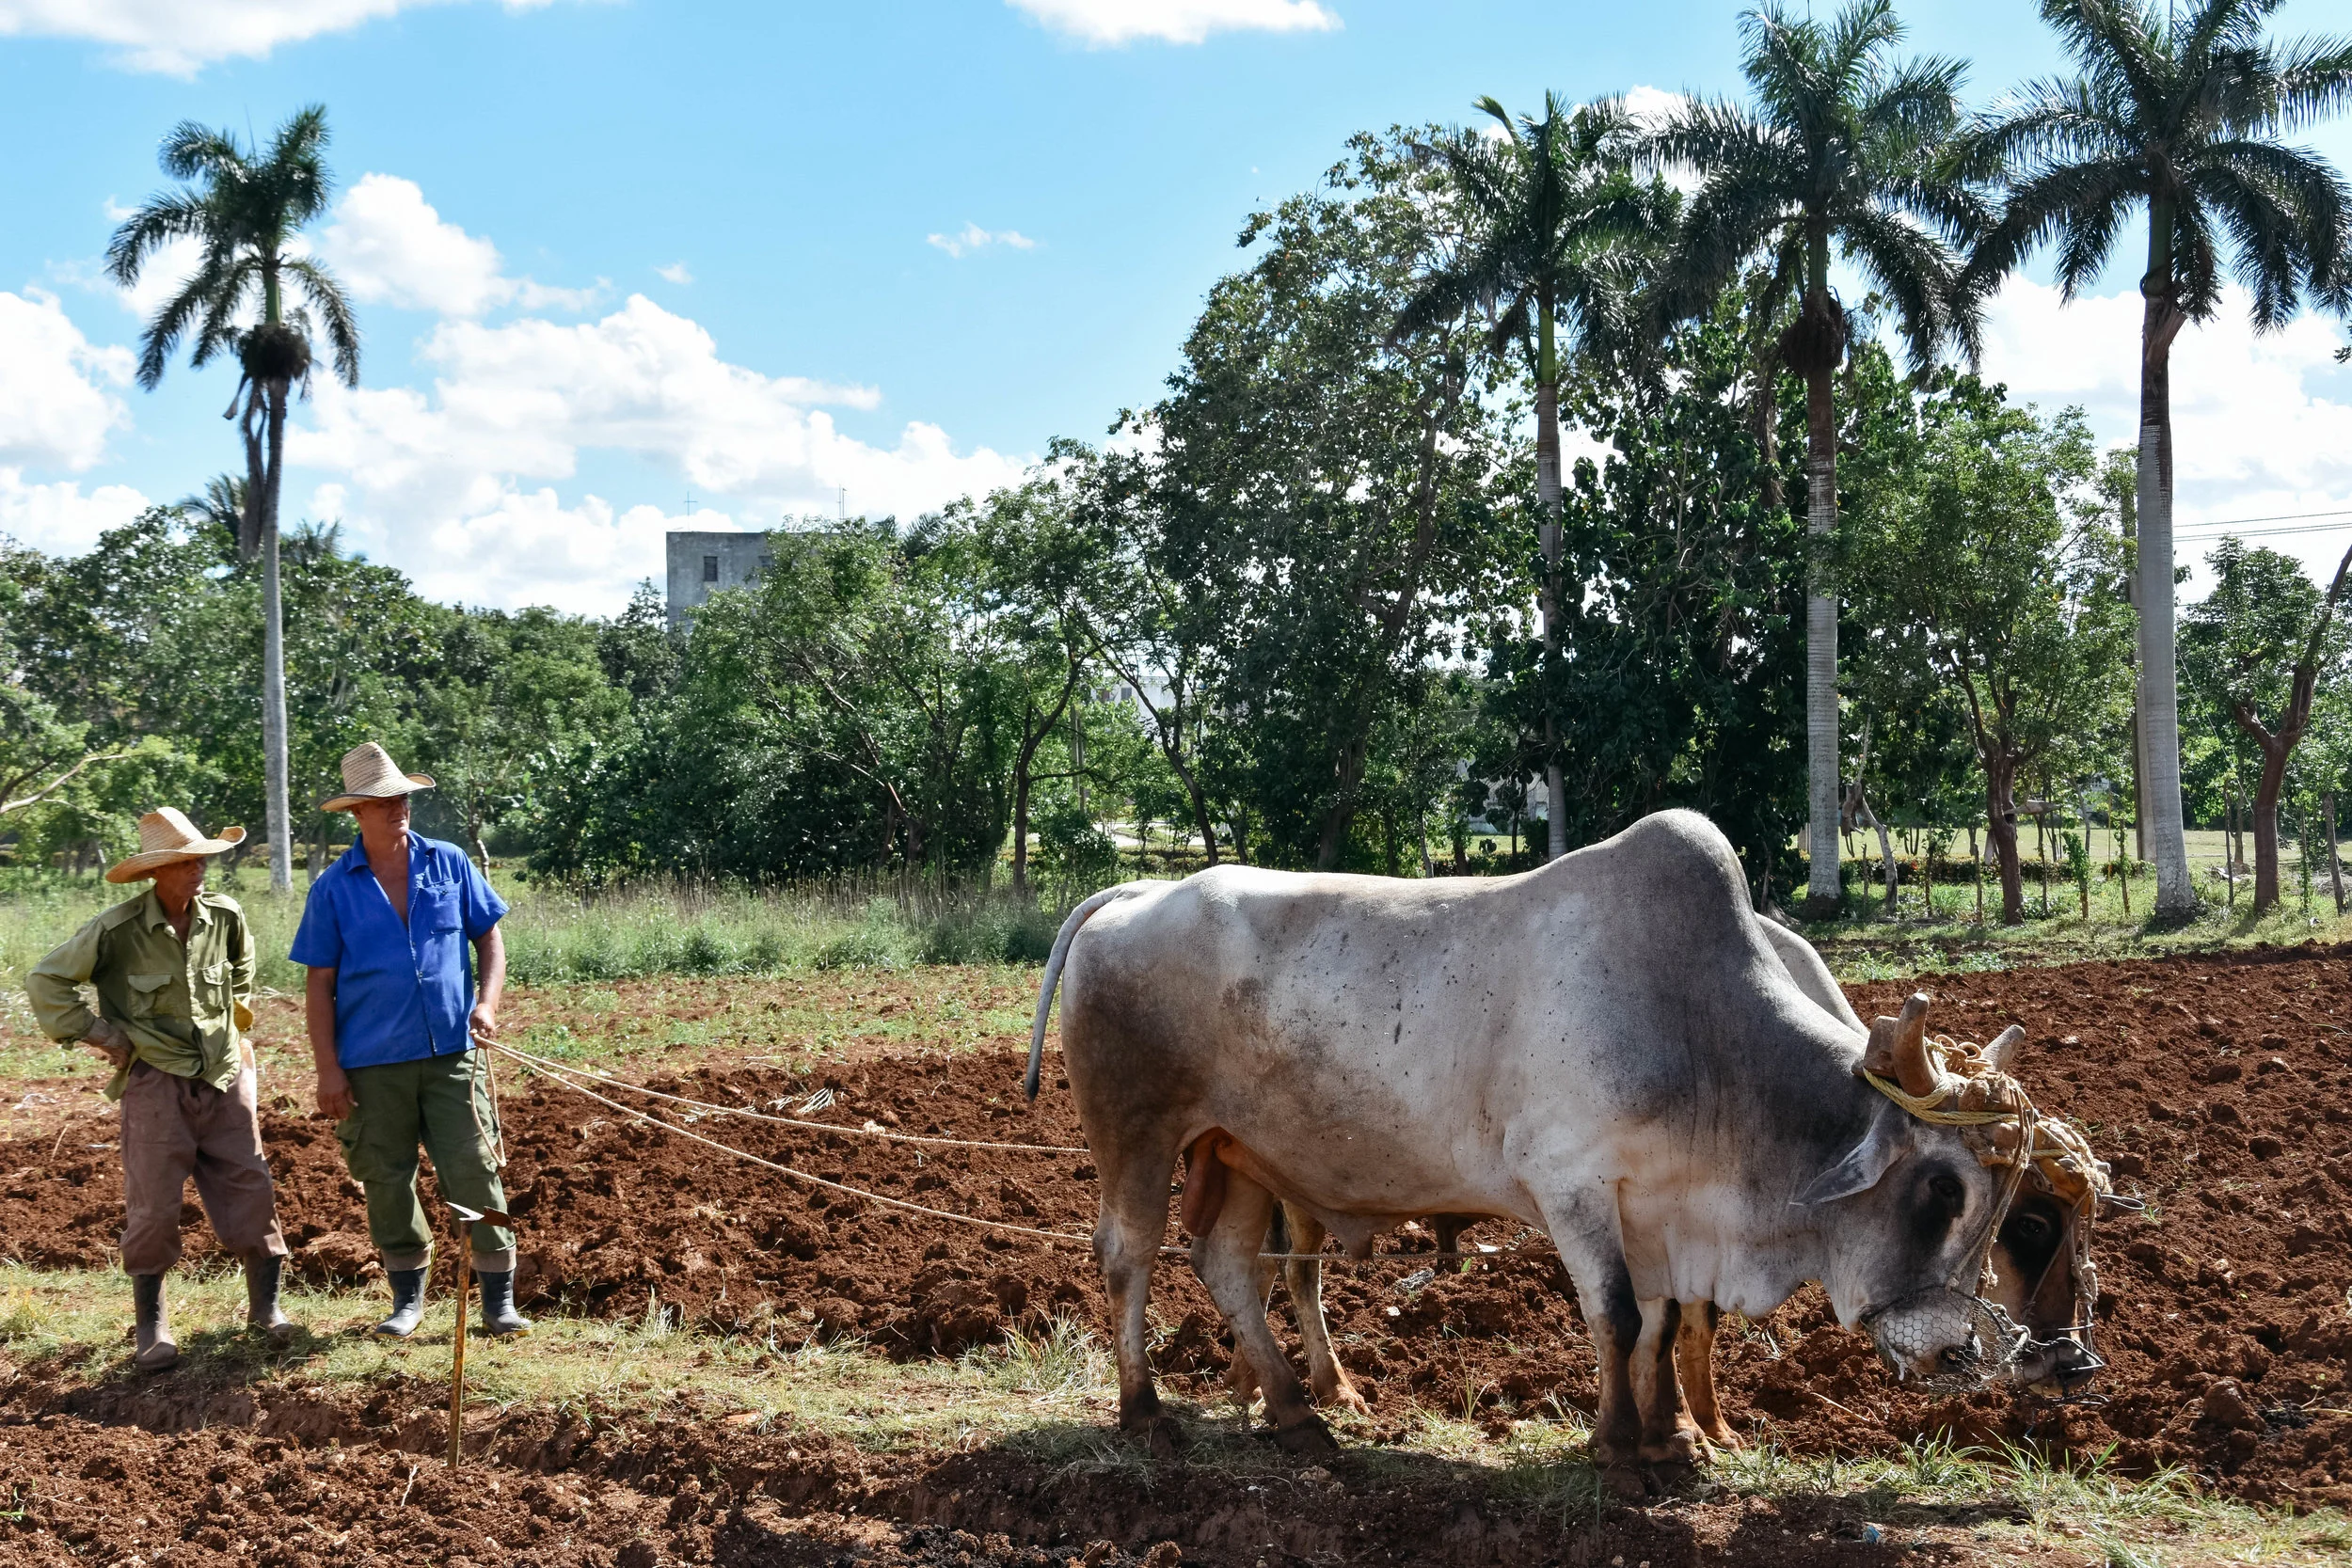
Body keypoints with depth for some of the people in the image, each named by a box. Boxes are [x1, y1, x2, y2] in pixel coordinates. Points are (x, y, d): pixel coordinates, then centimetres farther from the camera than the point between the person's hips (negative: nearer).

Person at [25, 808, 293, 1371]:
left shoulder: (224, 916, 0)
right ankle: (151, 1324, 12)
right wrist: (97, 1034, -5)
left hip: (224, 1076, 4)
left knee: (250, 1188, 3)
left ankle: (265, 1306, 17)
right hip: (155, 1082, -3)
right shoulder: (117, 930, -13)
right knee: (154, 1204, -1)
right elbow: (45, 981, -5)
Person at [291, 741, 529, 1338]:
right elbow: (320, 984, 2)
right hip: (373, 1063, 0)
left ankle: (499, 1300, 3)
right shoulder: (334, 887, 1)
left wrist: (487, 1002, -8)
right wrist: (327, 1069, -4)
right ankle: (407, 1298, 22)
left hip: (451, 1052, 0)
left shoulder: (449, 864, 4)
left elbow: (489, 936, 10)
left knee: (474, 1174, -4)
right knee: (386, 1183, 7)